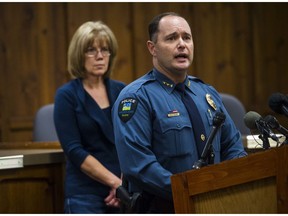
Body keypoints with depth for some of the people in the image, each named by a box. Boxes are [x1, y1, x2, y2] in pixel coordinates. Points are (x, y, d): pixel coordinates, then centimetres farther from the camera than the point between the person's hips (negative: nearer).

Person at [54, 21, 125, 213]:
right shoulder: (67, 95, -3)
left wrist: (125, 182, -11)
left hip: (124, 193, 4)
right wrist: (115, 182, -15)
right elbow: (74, 151, -10)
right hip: (86, 195, -4)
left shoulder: (122, 91, 9)